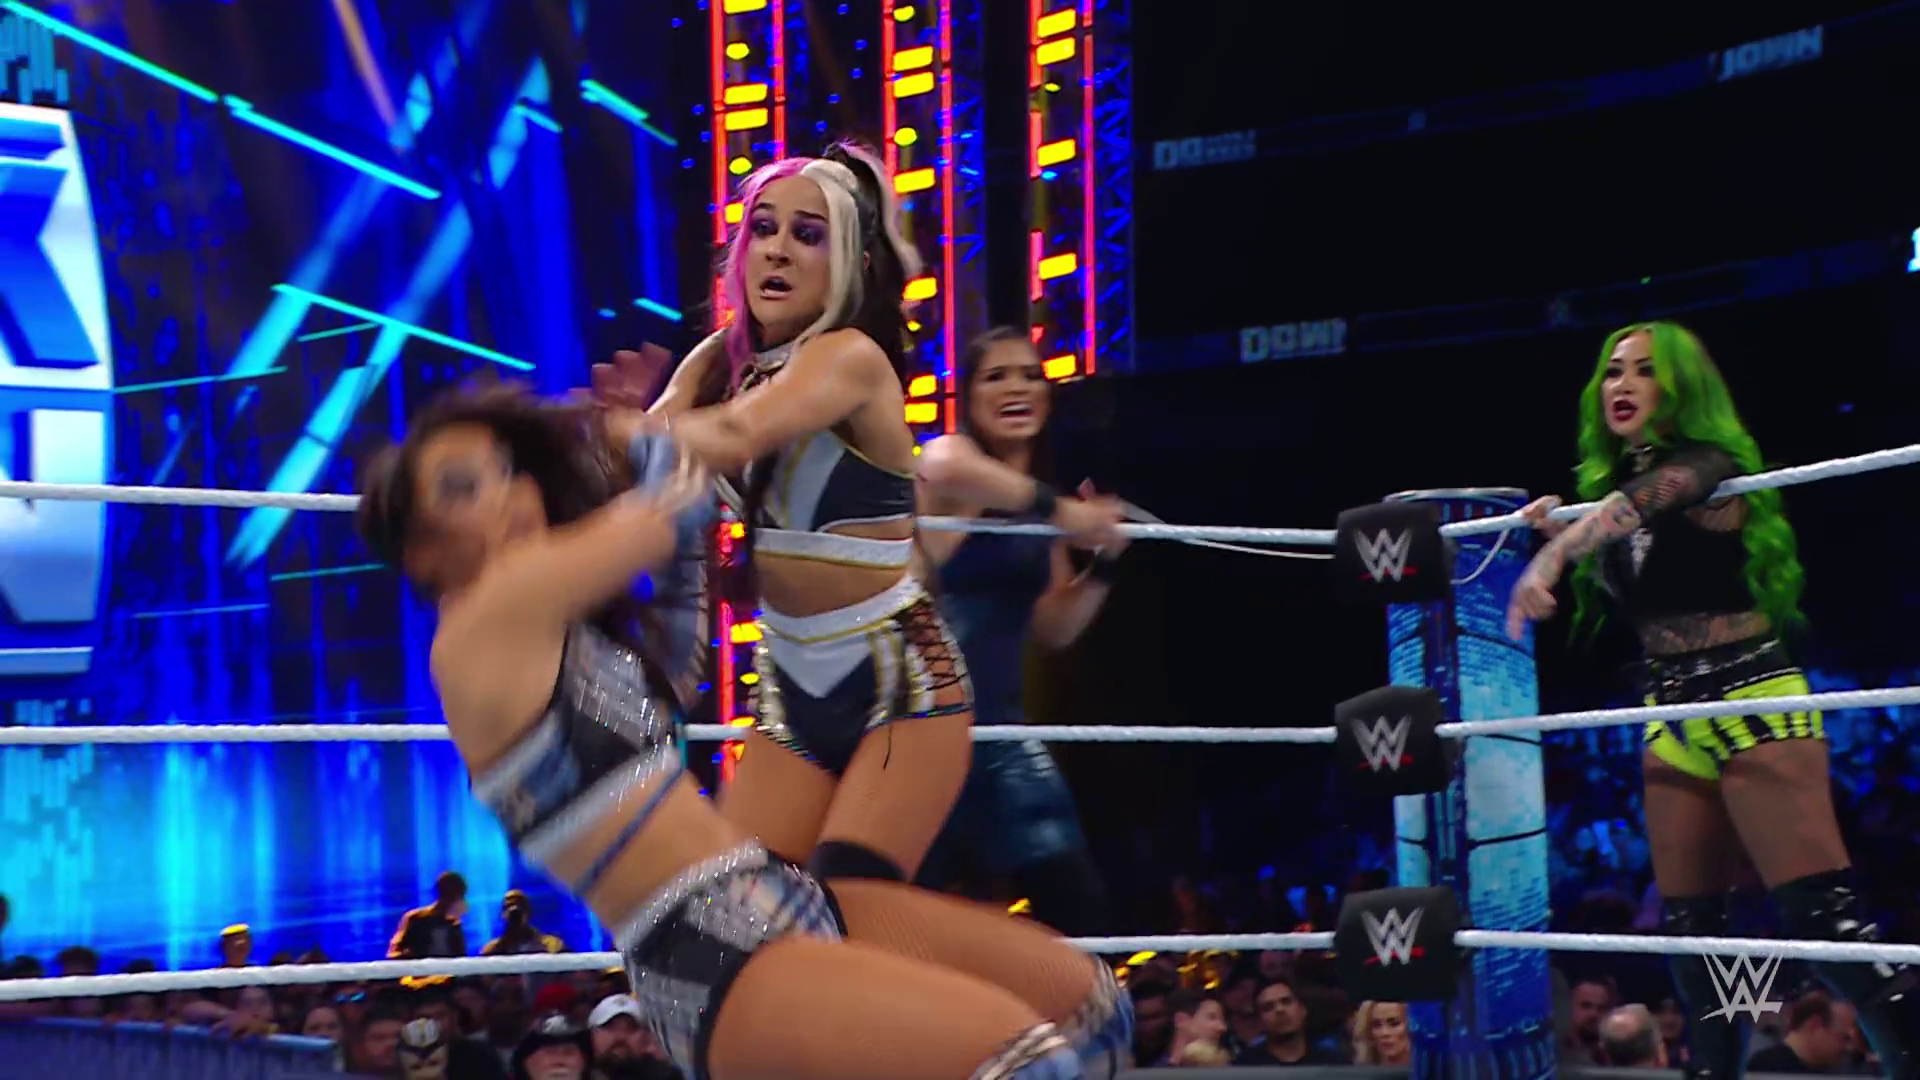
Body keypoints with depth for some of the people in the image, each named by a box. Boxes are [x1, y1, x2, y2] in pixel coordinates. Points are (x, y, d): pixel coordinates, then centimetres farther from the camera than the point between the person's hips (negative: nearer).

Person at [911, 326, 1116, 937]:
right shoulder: (946, 454, -6)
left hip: (998, 727, 8)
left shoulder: (1036, 509, 17)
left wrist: (1103, 564, 6)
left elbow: (1053, 628, 21)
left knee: (1078, 903, 5)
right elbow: (947, 470, -34)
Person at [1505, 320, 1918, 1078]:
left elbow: (1642, 500, -31)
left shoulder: (1706, 463, -9)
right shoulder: (1612, 486, 13)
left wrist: (1553, 554, -47)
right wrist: (1555, 528, 9)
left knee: (1820, 912, -16)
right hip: (1671, 718, 8)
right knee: (1689, 928, 6)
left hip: (1752, 703, -8)